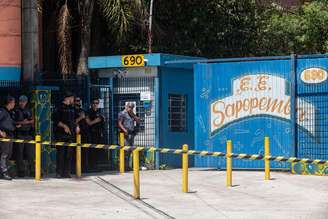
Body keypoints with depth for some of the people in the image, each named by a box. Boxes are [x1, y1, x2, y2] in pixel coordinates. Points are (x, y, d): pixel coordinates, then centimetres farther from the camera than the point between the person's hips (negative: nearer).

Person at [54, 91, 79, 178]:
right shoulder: (60, 107, -4)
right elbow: (56, 121, -9)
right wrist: (64, 126, -19)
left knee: (69, 154, 4)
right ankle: (59, 172, -3)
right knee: (61, 154, -6)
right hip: (61, 134, -6)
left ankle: (67, 172, 8)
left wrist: (76, 126, 8)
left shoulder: (72, 108, 17)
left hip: (71, 134, 6)